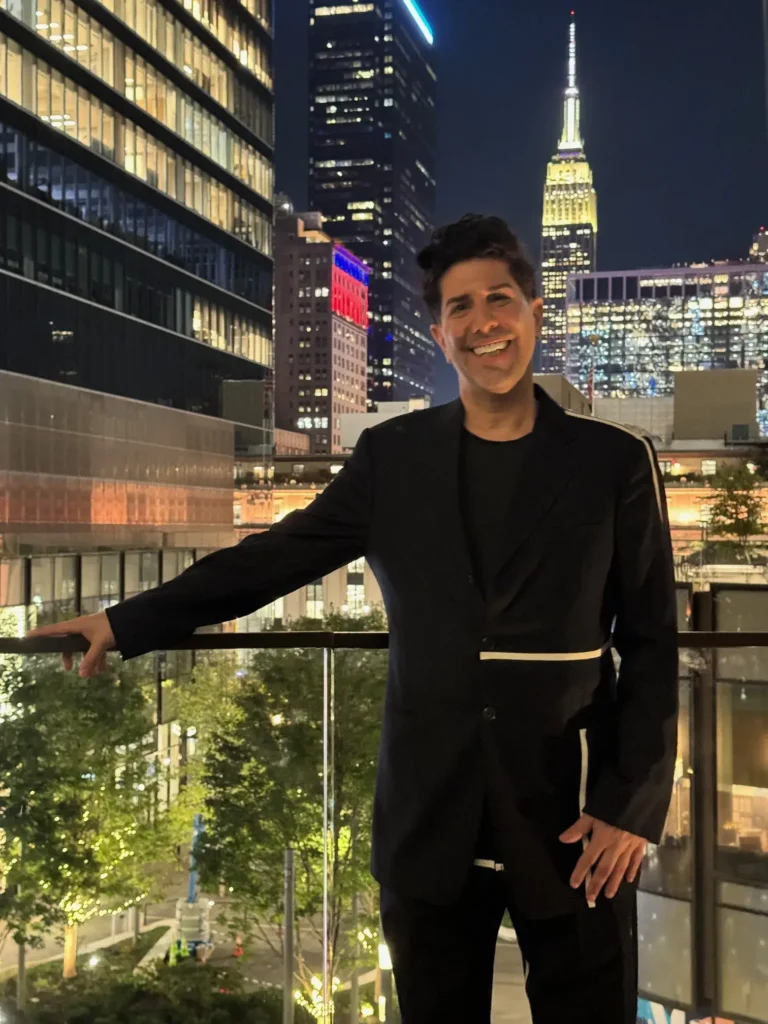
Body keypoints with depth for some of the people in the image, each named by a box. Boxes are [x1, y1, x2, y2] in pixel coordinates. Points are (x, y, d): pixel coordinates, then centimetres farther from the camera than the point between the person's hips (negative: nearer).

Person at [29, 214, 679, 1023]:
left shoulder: (615, 461, -1)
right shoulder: (392, 456, 4)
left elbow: (651, 646, 0)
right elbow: (278, 555, 9)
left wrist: (632, 805, -7)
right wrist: (129, 622, 7)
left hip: (572, 816, -1)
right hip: (430, 816, 2)